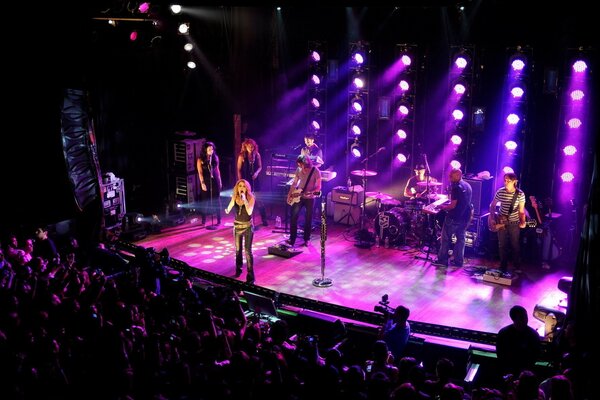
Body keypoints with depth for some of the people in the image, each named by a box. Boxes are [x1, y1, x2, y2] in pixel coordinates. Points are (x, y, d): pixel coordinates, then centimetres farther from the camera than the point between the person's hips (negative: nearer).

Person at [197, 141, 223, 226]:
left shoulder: (215, 157, 3)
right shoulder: (200, 160, -6)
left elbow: (217, 169, 10)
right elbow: (200, 172, -8)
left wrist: (220, 181, 11)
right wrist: (202, 183, -15)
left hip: (215, 181, 2)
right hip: (206, 181, -2)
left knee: (216, 200, 4)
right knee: (205, 200, 4)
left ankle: (219, 220, 11)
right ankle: (204, 220, 13)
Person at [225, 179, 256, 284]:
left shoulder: (251, 198, -13)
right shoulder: (235, 197, -2)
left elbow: (249, 212, -26)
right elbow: (228, 210, -2)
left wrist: (244, 199, -30)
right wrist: (227, 210, -22)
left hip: (248, 227, -4)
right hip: (237, 226, 4)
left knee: (247, 251, -10)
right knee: (238, 250, 16)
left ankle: (250, 276, -7)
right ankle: (238, 269, 36)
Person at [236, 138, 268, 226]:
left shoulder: (257, 155, 1)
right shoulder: (242, 156, -5)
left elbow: (260, 167, 8)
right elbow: (239, 170, -3)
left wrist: (257, 173, -12)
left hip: (255, 180, 1)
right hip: (245, 180, -1)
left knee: (259, 201, 1)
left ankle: (264, 219, 11)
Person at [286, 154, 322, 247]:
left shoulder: (316, 171, -13)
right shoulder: (299, 170, -1)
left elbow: (318, 187, -11)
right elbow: (294, 183, 9)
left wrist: (311, 192, -27)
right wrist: (289, 195, 4)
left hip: (310, 198, -3)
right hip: (298, 197, 3)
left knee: (308, 219, 4)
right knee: (293, 217, -2)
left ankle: (307, 239, 18)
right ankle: (292, 239, 5)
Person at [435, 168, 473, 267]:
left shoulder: (456, 187, -18)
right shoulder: (468, 186, 9)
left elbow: (453, 205, -19)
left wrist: (443, 207, -4)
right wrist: (448, 204, 20)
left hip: (454, 218, -8)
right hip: (465, 217, 8)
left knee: (446, 238, 2)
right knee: (461, 238, 12)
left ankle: (442, 260, 5)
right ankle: (458, 261, 14)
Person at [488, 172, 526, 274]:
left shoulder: (520, 194, -10)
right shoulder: (500, 192, -7)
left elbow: (521, 211, -4)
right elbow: (492, 205, 5)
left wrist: (523, 221, -18)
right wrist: (492, 218, -6)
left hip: (514, 224, -1)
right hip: (501, 223, 1)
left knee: (515, 246, 4)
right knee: (502, 246, 7)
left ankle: (517, 268, 19)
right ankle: (503, 268, 18)